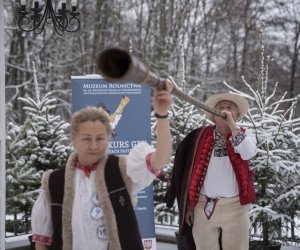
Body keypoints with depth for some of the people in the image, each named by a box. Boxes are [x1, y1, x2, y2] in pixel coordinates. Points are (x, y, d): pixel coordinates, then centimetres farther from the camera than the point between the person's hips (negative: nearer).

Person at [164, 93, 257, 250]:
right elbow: (192, 170, 7)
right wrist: (189, 205, 6)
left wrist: (232, 124, -16)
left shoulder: (244, 135, 4)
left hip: (234, 206, 0)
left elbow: (248, 153, -19)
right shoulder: (201, 136, 4)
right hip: (204, 206, 1)